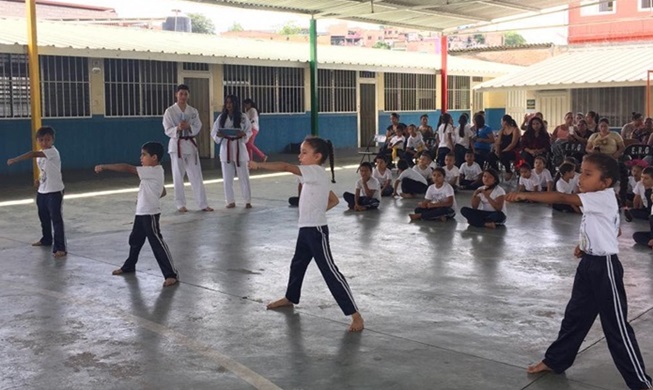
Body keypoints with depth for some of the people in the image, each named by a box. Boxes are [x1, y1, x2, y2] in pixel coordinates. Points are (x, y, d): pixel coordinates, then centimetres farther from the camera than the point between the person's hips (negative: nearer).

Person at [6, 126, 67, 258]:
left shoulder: (53, 152, -20)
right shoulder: (40, 154, 8)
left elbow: (33, 154, -34)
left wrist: (15, 160, -37)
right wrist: (39, 180, 5)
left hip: (54, 191, -9)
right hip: (42, 191, 9)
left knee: (56, 219, -10)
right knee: (43, 217, 21)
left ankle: (60, 247, -9)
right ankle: (46, 239, 41)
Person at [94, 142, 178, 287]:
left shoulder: (152, 171, -20)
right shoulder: (155, 171, 10)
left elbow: (127, 168, -23)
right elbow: (163, 192, 21)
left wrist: (104, 166, -21)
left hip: (150, 214, -10)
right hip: (141, 212, 10)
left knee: (157, 243, -10)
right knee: (135, 239, 23)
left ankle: (172, 274, -7)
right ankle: (129, 266, 43)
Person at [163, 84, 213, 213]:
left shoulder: (193, 111, 5)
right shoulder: (169, 111, -4)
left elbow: (198, 128, 1)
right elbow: (168, 130, -7)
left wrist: (188, 127, -20)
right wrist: (178, 128, -27)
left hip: (190, 145, 3)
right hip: (177, 145, -3)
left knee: (196, 175, 3)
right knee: (178, 176, 3)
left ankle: (203, 204, 8)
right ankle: (180, 204, 13)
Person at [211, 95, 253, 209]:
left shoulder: (242, 118, -3)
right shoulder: (221, 118, 2)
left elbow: (249, 131, 1)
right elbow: (213, 133, 5)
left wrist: (243, 134, -20)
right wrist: (218, 135, -17)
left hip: (239, 148, -2)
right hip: (226, 148, 2)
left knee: (243, 176, 2)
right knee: (227, 177, 6)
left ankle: (248, 201, 11)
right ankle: (230, 201, 16)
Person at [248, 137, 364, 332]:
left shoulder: (315, 171, -16)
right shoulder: (315, 176, 13)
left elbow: (286, 167, -26)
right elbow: (334, 200, 22)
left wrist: (258, 165, -23)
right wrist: (318, 210, 12)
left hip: (316, 230, -10)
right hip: (306, 229, 10)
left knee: (330, 271, -10)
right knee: (297, 264, 26)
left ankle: (355, 315, -8)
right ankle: (290, 297, 50)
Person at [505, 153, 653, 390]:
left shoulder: (604, 198, -19)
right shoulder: (595, 203, 9)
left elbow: (563, 198, -29)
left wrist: (524, 195, -33)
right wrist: (585, 245, 7)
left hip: (605, 268, -9)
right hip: (589, 264, 9)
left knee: (616, 325, -3)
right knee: (575, 315, 18)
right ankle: (555, 360, 32)